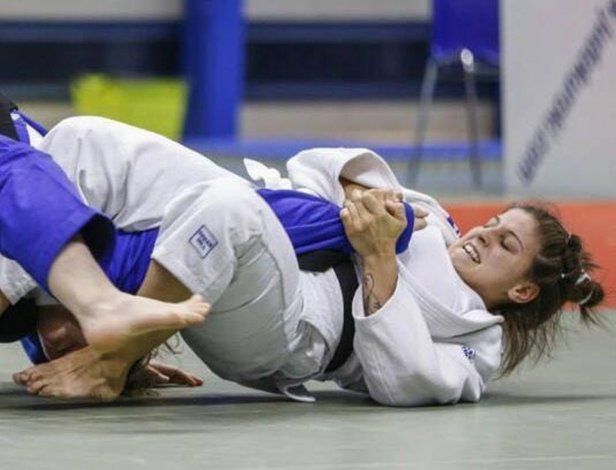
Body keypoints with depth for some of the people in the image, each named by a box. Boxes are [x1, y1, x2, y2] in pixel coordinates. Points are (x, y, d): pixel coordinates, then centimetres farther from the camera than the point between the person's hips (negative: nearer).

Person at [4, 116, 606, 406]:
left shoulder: (479, 344, 12)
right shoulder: (426, 218, 32)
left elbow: (403, 381, -10)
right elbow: (312, 169, 24)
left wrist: (379, 261, -10)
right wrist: (366, 185, 4)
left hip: (282, 337, -8)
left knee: (224, 205, -40)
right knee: (87, 140, -4)